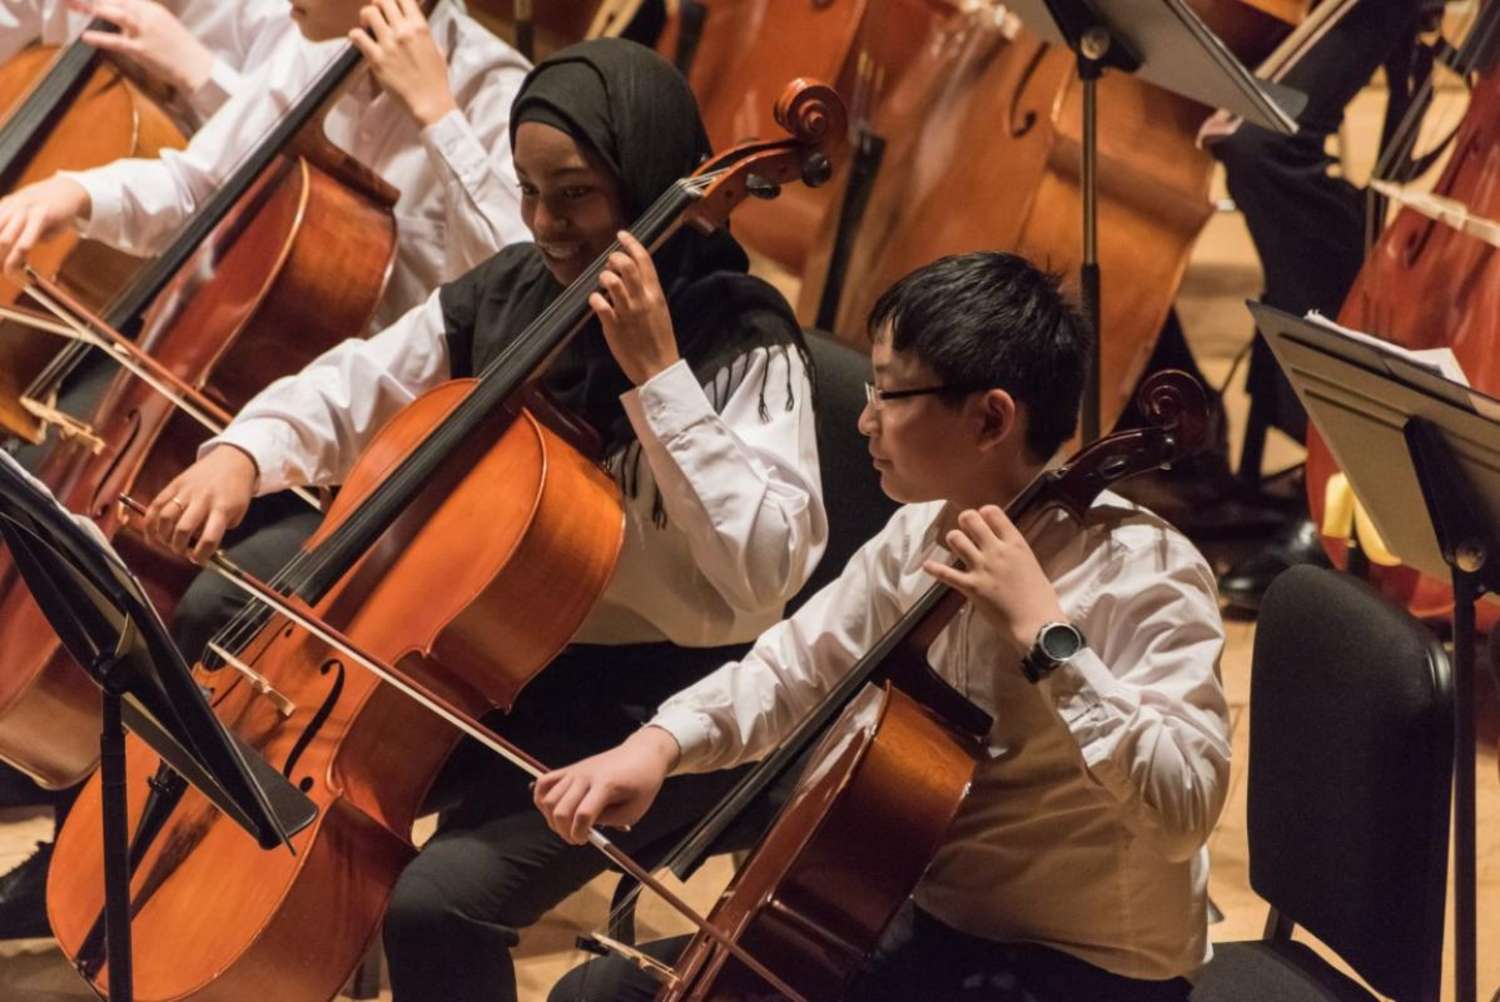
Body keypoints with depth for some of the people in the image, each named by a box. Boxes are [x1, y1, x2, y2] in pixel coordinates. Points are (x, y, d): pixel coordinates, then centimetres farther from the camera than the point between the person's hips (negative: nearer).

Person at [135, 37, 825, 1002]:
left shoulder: (744, 345, -19)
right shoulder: (511, 291, -1)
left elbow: (764, 575, -31)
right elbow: (356, 390, 9)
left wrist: (657, 376, -34)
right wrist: (244, 452, -12)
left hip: (646, 702, -8)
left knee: (438, 905, -28)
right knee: (217, 613, 14)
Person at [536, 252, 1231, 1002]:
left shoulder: (1146, 573, -20)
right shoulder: (920, 536, 1)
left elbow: (1183, 809, -31)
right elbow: (790, 671, 13)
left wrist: (1047, 636, -33)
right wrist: (661, 742, -5)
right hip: (927, 926, 8)